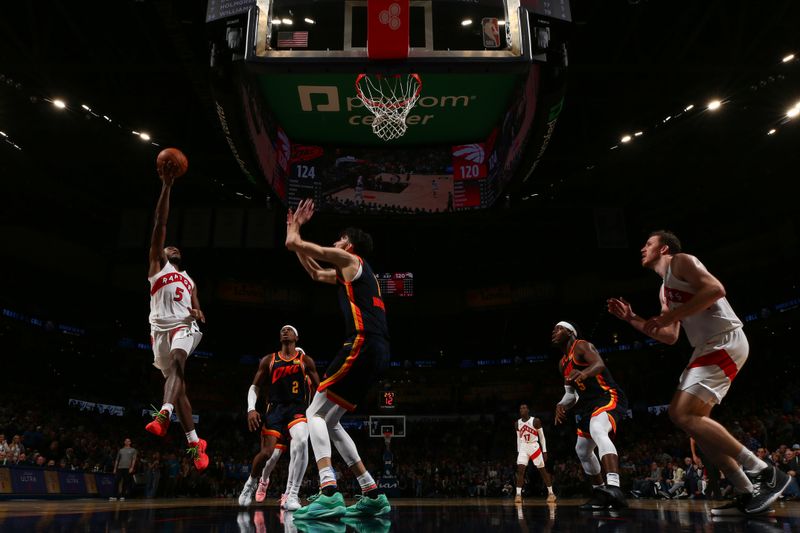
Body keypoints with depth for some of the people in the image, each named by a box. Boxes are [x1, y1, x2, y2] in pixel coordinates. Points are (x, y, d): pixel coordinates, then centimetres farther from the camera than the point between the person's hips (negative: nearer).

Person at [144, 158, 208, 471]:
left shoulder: (189, 281, 27)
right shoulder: (157, 265, 14)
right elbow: (160, 224, 4)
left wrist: (198, 314, -2)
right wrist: (167, 186, -3)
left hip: (184, 326, 2)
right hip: (161, 328, -2)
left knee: (177, 362, -31)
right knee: (177, 382, -3)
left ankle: (163, 414, -50)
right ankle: (195, 443, 3)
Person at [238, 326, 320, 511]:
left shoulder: (306, 360, 8)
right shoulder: (268, 360, 11)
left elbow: (319, 387, 10)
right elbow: (255, 386, 11)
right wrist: (251, 409, -5)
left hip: (297, 409, -1)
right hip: (275, 409, 1)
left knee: (301, 442, -30)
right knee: (267, 452, -10)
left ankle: (291, 494, -22)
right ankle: (252, 482, 26)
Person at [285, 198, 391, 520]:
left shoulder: (350, 259, 3)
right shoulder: (349, 272, 30)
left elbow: (293, 244, 2)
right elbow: (316, 274, 41)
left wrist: (294, 229, 27)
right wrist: (295, 226, 41)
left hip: (363, 345, -9)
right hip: (376, 351, 9)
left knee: (316, 413, -9)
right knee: (329, 422, 11)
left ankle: (329, 493, -23)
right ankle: (373, 495, 10)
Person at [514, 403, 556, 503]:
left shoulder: (535, 421, -8)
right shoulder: (517, 423, 3)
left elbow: (542, 437, -3)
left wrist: (544, 451, -5)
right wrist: (518, 452, 10)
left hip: (534, 447, -3)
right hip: (523, 448, 3)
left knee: (543, 470, 5)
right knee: (520, 470, -12)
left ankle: (551, 493, 18)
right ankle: (518, 494, -12)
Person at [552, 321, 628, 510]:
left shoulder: (581, 346, -8)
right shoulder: (563, 363, 18)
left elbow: (599, 364, -29)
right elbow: (571, 393, 23)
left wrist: (584, 373, -52)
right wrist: (562, 405, 1)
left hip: (608, 397, -10)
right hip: (590, 404, 10)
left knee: (598, 432, -38)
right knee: (582, 450, 18)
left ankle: (614, 488, -54)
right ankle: (600, 494, 33)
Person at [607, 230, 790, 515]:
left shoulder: (680, 261, -3)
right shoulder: (665, 290, 24)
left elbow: (715, 290, -20)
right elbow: (670, 337, 24)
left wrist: (667, 316, -18)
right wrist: (632, 319, 18)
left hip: (725, 342, -10)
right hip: (709, 348, 10)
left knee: (682, 414, -18)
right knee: (692, 419, 7)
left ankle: (766, 473, -13)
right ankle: (748, 493, 8)